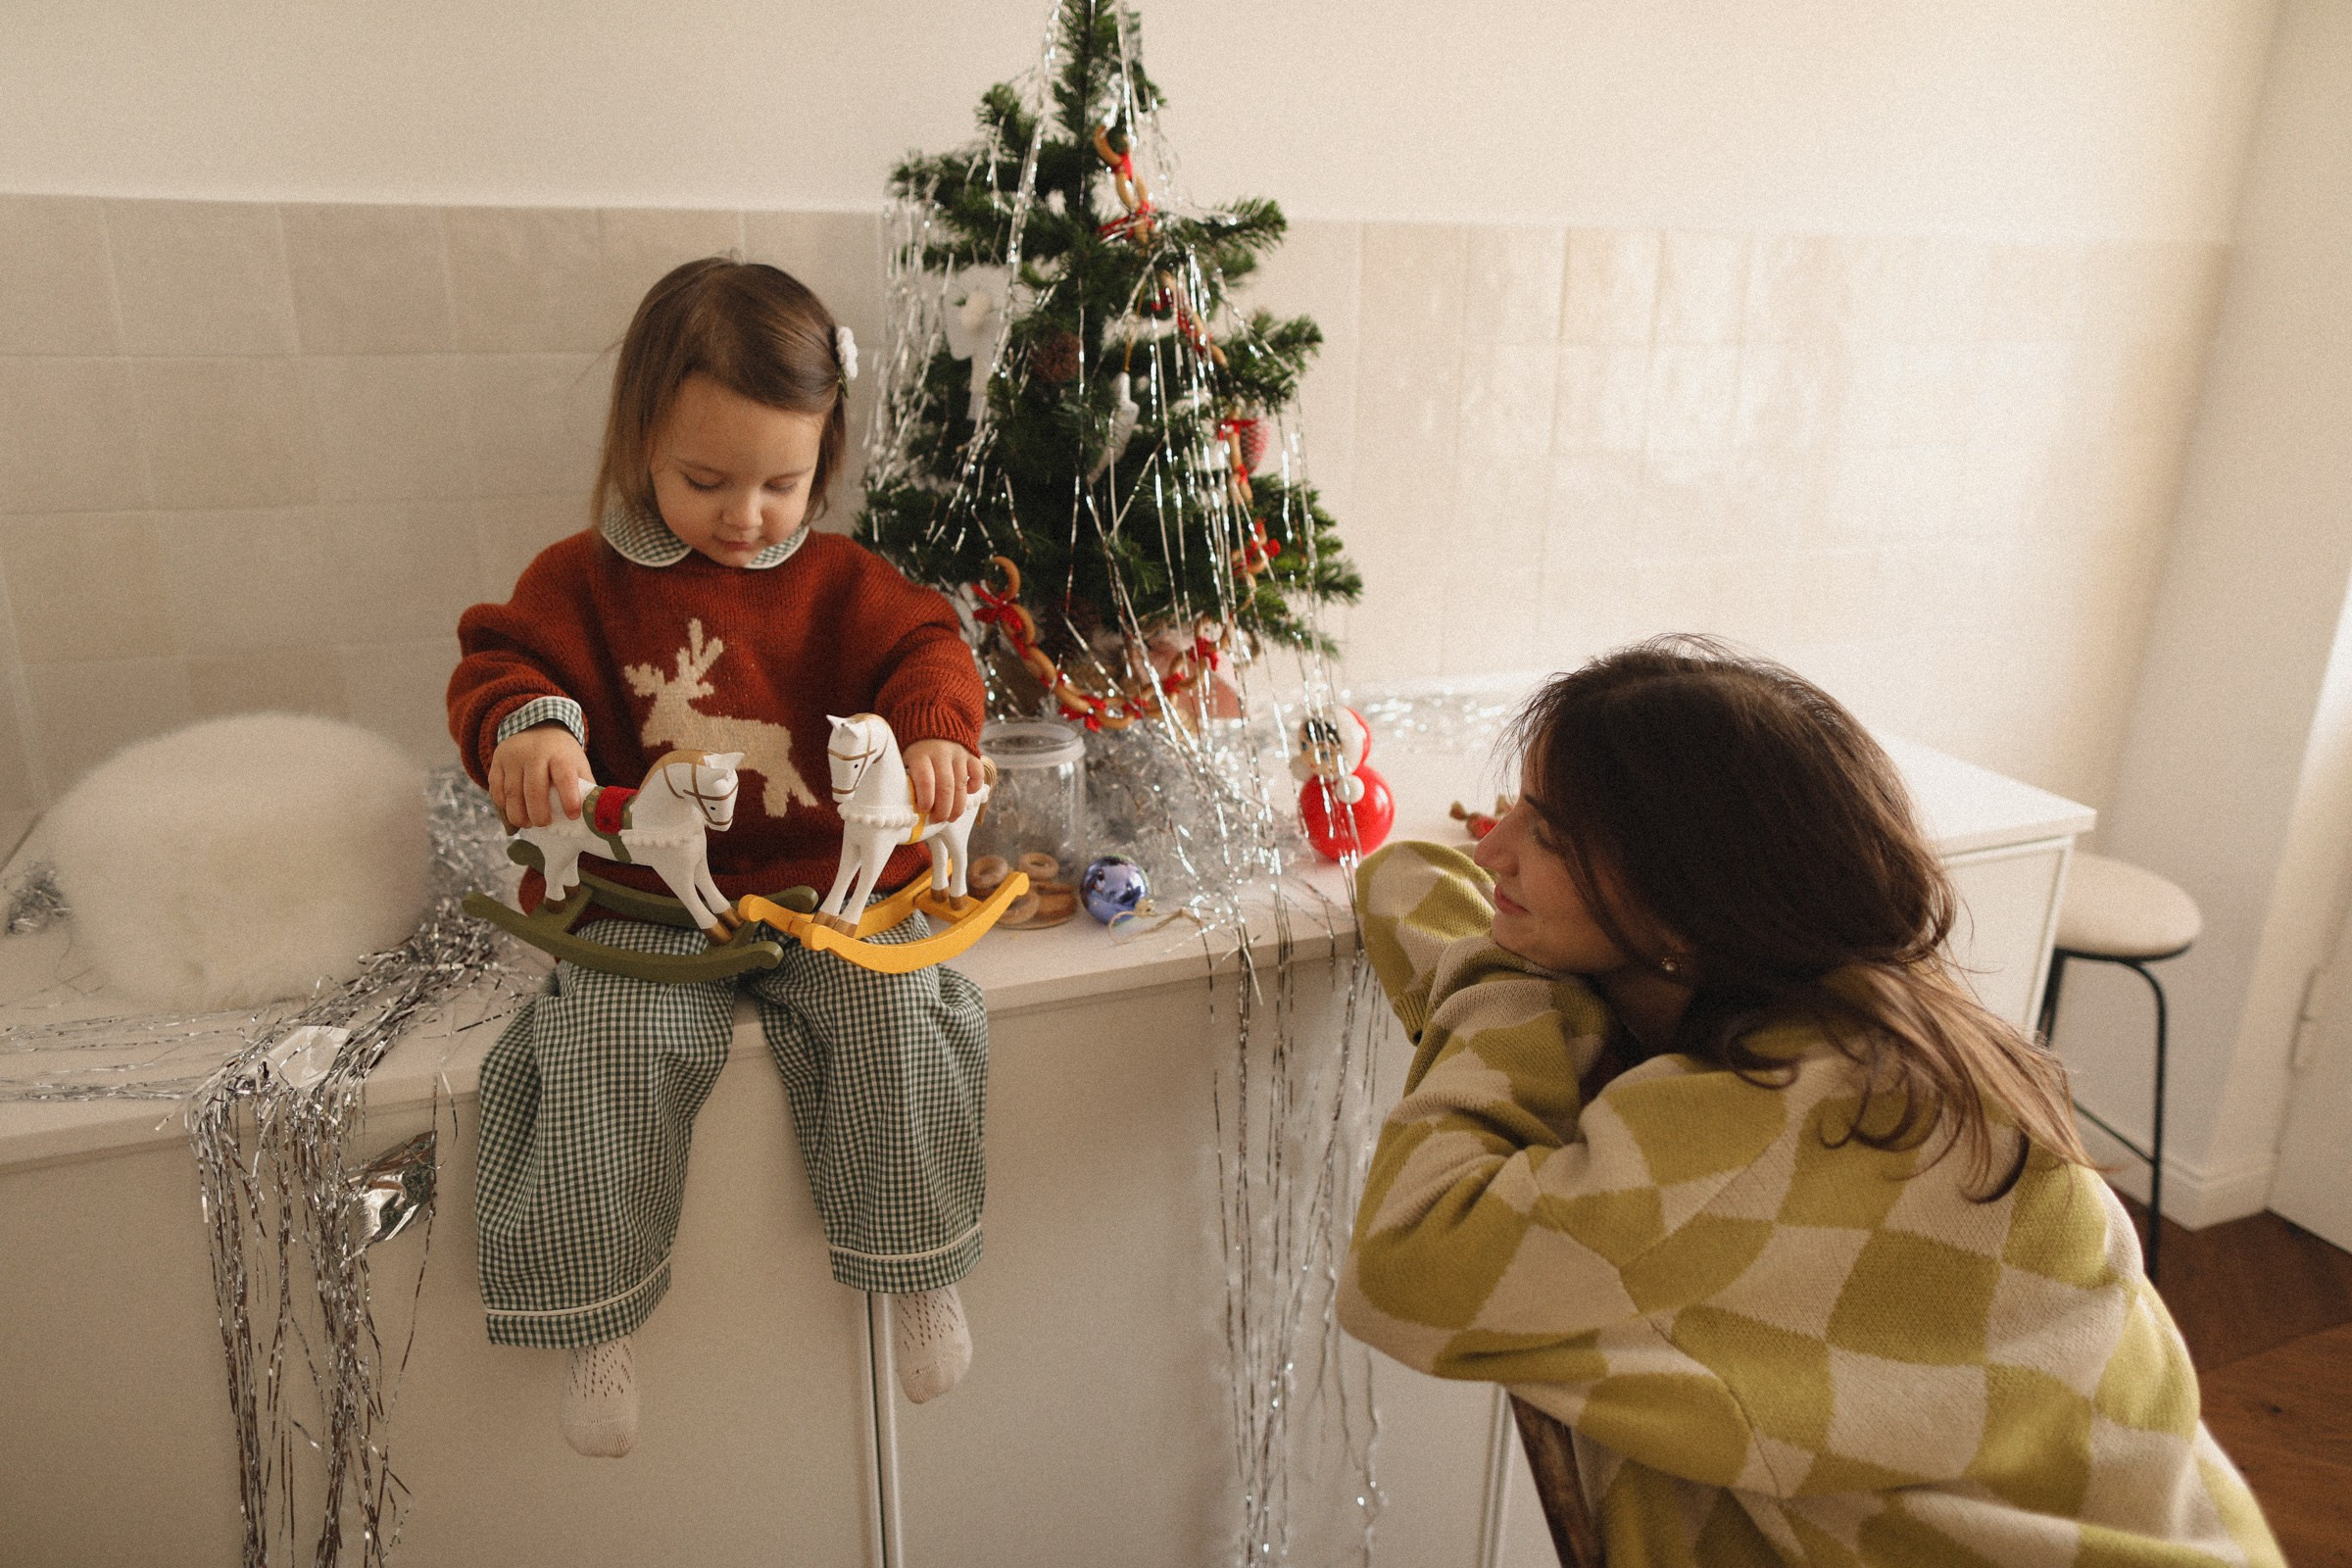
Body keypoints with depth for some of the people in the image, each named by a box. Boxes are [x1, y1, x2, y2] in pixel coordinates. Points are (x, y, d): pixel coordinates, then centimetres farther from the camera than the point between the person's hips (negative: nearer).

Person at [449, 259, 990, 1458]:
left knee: (894, 1020, -23)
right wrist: (525, 727, -29)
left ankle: (918, 1272, 0)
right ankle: (601, 1321, -3)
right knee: (602, 1047, -25)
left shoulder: (840, 583, 7)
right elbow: (502, 662, -3)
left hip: (827, 884, 1)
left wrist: (936, 731, -27)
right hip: (652, 896, 0)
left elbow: (923, 648, -2)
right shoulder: (583, 579, 4)